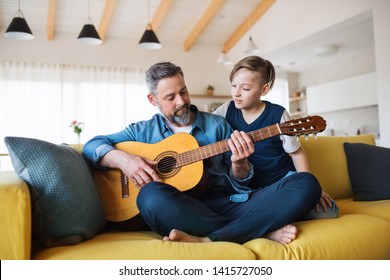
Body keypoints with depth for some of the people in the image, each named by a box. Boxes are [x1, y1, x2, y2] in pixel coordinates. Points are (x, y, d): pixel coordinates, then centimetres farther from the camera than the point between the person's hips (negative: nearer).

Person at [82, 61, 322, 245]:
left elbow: (241, 182, 16)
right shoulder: (143, 131, 15)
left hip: (229, 204, 2)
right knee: (152, 195, -37)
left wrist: (238, 163, -8)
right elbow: (92, 146, 9)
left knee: (308, 184, -17)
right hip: (182, 212, -1)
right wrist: (123, 159, -12)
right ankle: (261, 230, -22)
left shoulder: (217, 125, 17)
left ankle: (206, 240, -28)